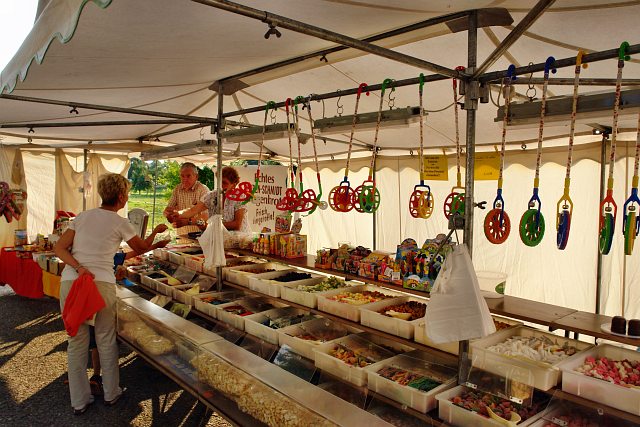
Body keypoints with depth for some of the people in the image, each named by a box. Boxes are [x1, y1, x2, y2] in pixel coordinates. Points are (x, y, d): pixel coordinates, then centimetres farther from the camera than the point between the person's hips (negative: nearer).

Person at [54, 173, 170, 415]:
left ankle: (79, 402, 25)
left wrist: (78, 268, -7)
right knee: (106, 341, 14)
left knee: (76, 342, 13)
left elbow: (59, 248, 5)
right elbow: (141, 249, 14)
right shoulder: (120, 223, 1)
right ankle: (111, 394, 29)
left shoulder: (82, 217, 13)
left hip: (70, 282, 4)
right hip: (102, 284, -3)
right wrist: (158, 244, 32)